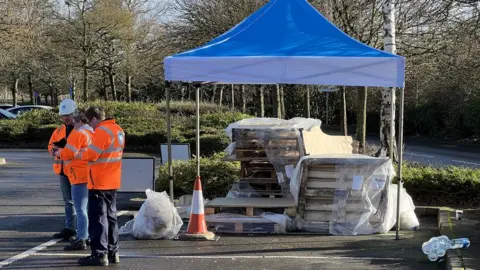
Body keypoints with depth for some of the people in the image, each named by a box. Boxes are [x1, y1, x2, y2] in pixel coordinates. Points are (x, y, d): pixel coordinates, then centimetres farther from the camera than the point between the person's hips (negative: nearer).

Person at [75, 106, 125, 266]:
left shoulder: (102, 131, -17)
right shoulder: (117, 130, 13)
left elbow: (91, 154, -19)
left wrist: (80, 154, 0)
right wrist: (86, 152, 10)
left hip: (99, 183, -9)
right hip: (112, 182, 9)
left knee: (98, 218, -6)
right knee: (110, 216, 14)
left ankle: (99, 254, -6)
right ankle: (112, 252, 19)